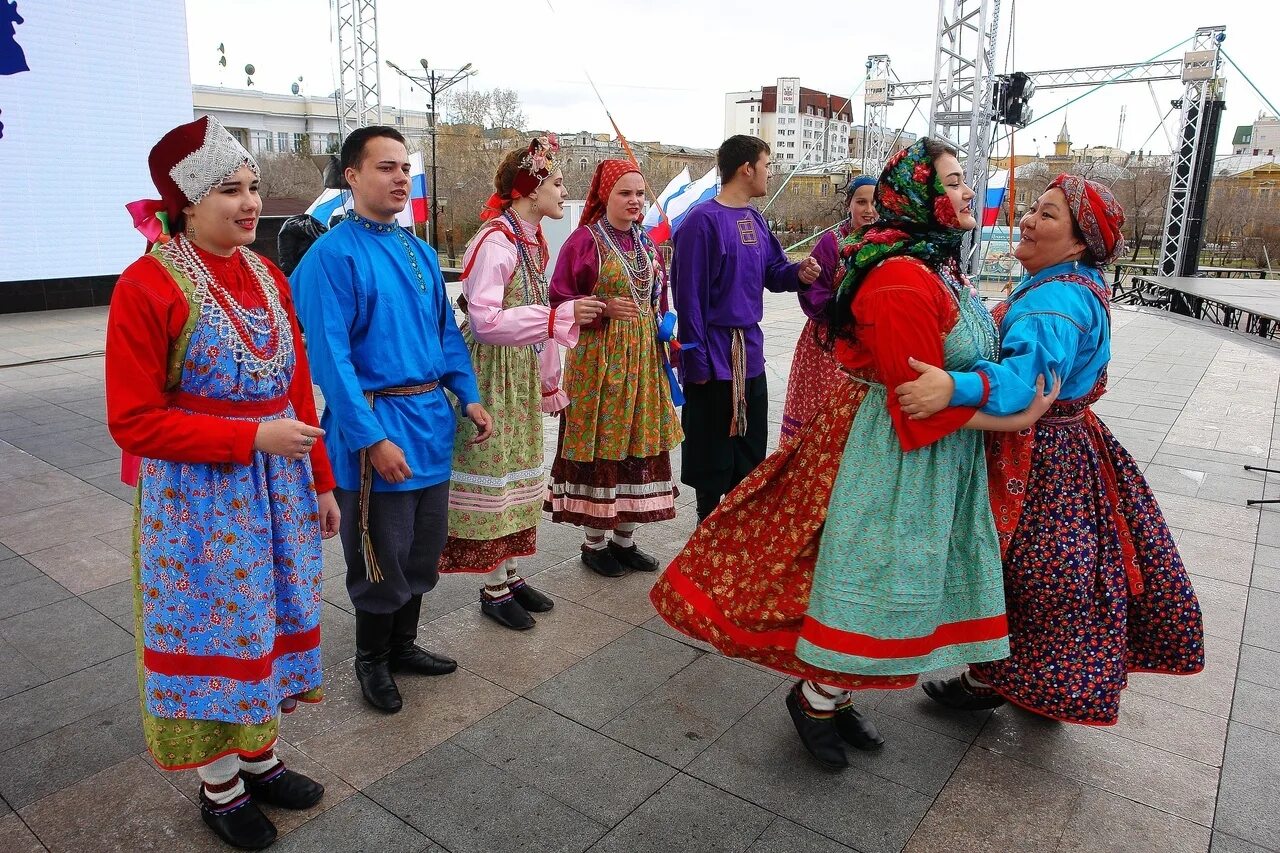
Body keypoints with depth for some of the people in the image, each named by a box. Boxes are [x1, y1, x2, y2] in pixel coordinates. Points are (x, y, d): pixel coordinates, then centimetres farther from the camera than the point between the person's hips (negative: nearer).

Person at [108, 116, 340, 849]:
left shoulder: (268, 274, 5)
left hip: (278, 485, 6)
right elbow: (134, 421, -15)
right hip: (199, 494, -6)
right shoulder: (146, 286, -14)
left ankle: (260, 758, 37)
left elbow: (299, 392, 8)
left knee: (269, 621, 16)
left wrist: (320, 482, 9)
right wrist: (252, 436, -20)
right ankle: (219, 784, 30)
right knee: (215, 632, 8)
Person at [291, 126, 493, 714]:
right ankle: (372, 662, 30)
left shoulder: (420, 252, 10)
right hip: (376, 422, -7)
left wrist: (469, 397, 6)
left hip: (432, 420, 7)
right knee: (382, 558, 7)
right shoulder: (332, 255, -13)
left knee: (425, 549, 18)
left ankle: (403, 645, 38)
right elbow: (330, 355, -18)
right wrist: (372, 437, -22)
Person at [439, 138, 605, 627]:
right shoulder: (495, 243, -18)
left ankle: (510, 574, 28)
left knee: (518, 471, 15)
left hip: (523, 372, 9)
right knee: (492, 473, 1)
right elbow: (484, 320, -28)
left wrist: (549, 383, 17)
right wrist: (559, 316, -31)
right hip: (492, 373, -9)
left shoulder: (531, 241, 10)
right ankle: (494, 589, 15)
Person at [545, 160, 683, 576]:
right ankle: (594, 543, 15)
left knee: (638, 443, 8)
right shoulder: (584, 240, -6)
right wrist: (604, 309, -21)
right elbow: (561, 299, -9)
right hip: (599, 355, -6)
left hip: (644, 355, 6)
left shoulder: (647, 244, 12)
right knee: (600, 444, -1)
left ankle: (625, 539, 22)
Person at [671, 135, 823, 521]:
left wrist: (799, 273, -9)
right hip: (715, 355, -8)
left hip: (750, 352, 8)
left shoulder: (755, 219, 10)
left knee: (751, 449, 17)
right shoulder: (702, 220, -15)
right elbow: (689, 294, -17)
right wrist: (696, 358, -18)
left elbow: (773, 271, 15)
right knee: (713, 452, 5)